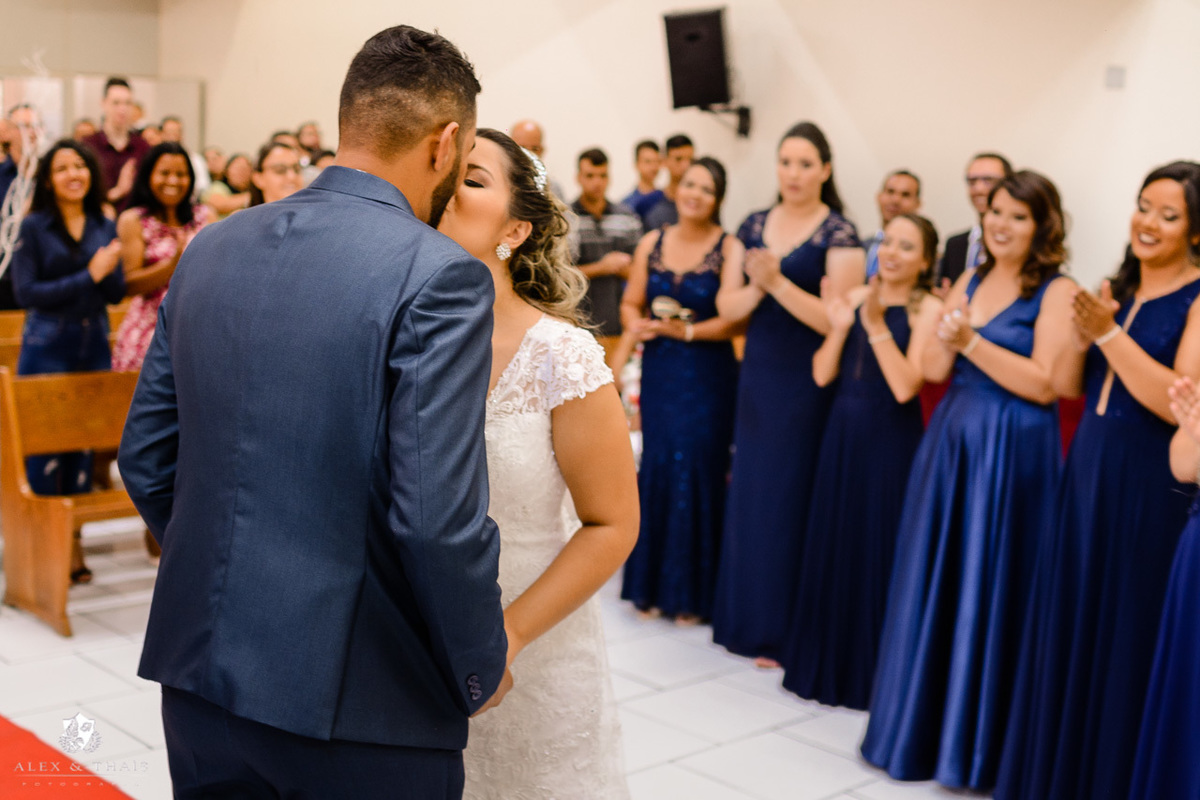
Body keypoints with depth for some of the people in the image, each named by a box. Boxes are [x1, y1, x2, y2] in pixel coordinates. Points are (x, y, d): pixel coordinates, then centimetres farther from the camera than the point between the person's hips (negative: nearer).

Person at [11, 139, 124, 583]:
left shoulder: (104, 227, 8)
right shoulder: (34, 226, -2)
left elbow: (116, 293, 7)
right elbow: (26, 292, -9)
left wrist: (108, 270, -15)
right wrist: (87, 278, -15)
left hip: (94, 348, 4)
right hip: (47, 350, -3)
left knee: (83, 445, 6)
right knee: (44, 445, -2)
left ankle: (74, 542, 14)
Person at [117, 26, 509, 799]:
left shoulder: (211, 250, 4)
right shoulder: (438, 276, -16)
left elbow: (145, 458, 9)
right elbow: (438, 516, -21)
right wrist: (481, 668, -5)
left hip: (200, 673, 6)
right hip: (358, 702, -5)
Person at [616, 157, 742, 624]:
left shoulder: (729, 249, -6)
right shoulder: (651, 243, 9)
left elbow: (738, 319, -12)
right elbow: (631, 302, 12)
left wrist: (687, 330, -18)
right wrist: (636, 326, -9)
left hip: (707, 377, -4)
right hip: (659, 372, 4)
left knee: (697, 470, -3)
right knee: (656, 468, 4)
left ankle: (691, 592, 10)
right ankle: (652, 585, 17)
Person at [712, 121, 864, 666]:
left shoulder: (839, 235, -8)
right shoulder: (754, 226, 8)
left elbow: (836, 319, -16)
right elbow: (727, 306, 4)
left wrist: (777, 282, -22)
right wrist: (755, 286, -16)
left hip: (807, 383, -5)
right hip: (757, 376, 5)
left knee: (790, 498, 1)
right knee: (750, 493, 10)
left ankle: (783, 629, 14)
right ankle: (747, 616, 24)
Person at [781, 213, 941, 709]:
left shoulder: (927, 309, -9)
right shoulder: (857, 296, 6)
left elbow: (905, 386, -19)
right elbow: (822, 375, 1)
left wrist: (876, 325, -22)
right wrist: (838, 327, -13)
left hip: (890, 444, -5)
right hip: (841, 436, 5)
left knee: (877, 552, 3)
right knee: (832, 547, 13)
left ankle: (873, 671, 19)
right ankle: (828, 662, 30)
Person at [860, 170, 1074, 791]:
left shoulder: (1055, 292, -7)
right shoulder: (970, 282, 12)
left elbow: (1044, 384, -17)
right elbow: (933, 370, 7)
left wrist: (972, 343, -18)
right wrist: (947, 335, -12)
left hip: (1012, 454, -6)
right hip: (950, 442, 6)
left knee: (987, 592, 1)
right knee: (932, 585, 11)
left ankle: (975, 745, 16)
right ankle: (922, 723, 26)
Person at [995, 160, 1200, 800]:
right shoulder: (1117, 290, 11)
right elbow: (1065, 386, 8)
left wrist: (1110, 334, -20)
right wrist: (1083, 334, -10)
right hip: (1088, 475, 6)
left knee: (1125, 636, 2)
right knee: (1067, 623, 13)